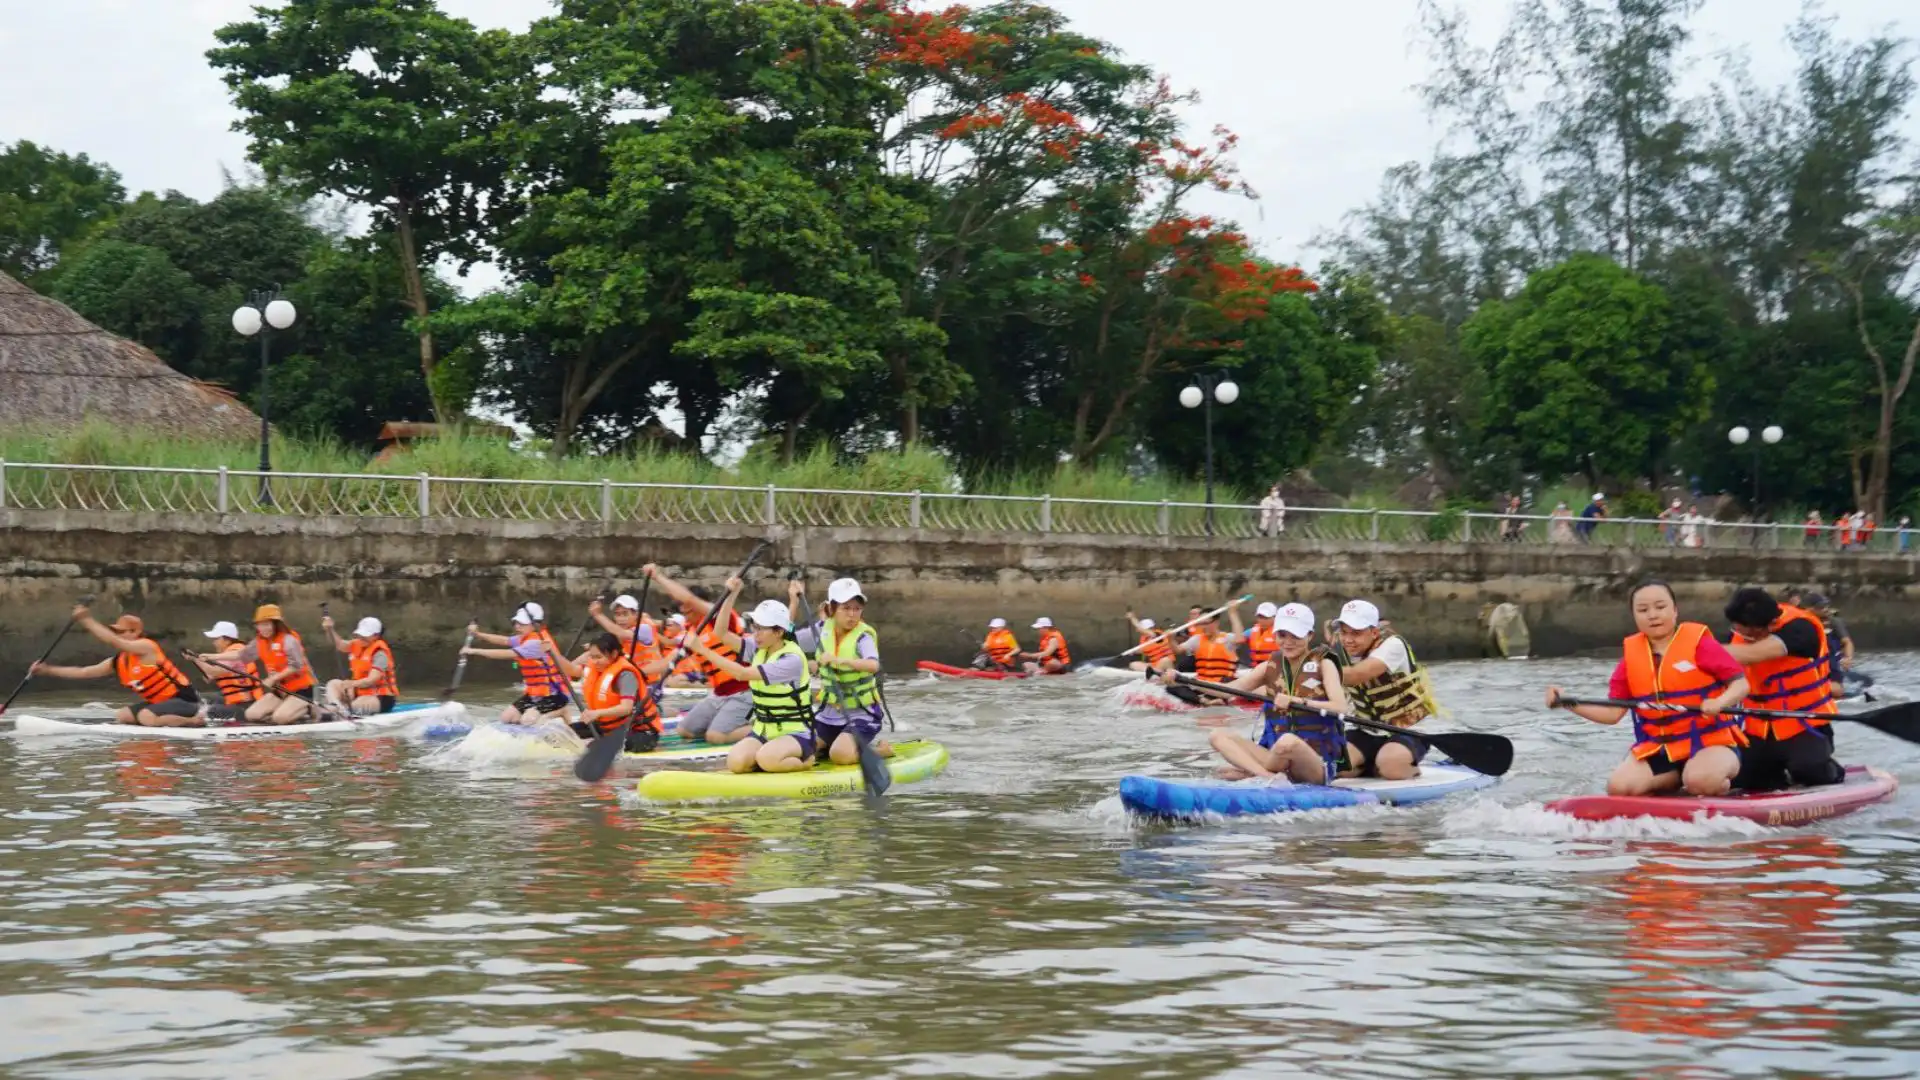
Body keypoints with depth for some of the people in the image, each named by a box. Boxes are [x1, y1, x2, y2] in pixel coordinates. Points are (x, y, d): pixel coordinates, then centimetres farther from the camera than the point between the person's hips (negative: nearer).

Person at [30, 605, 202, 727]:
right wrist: (47, 670, 0)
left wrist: (86, 620, -29)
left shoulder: (146, 647, -17)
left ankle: (194, 721, -14)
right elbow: (82, 672, 6)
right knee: (121, 715, 10)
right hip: (161, 702, 9)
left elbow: (113, 642, -31)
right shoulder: (117, 663, 6)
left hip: (184, 700, -9)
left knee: (146, 717, -31)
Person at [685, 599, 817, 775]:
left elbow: (742, 673, -26)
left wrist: (703, 650, -28)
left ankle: (806, 759, -5)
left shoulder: (792, 659, -19)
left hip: (795, 733, -6)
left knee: (766, 758, -35)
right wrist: (731, 594, -14)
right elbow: (722, 633, -5)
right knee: (736, 762, -23)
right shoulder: (759, 649, 4)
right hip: (762, 732, 6)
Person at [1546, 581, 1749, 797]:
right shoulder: (1632, 653, 5)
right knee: (1619, 786, -21)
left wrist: (1720, 702, -30)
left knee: (1701, 780, -36)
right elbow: (1613, 712, 5)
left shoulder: (1698, 642, -7)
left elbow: (1741, 683, -8)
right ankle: (1679, 777, 5)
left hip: (1709, 741, -4)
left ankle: (1722, 778, 2)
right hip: (1656, 748, 4)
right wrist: (1568, 703, -8)